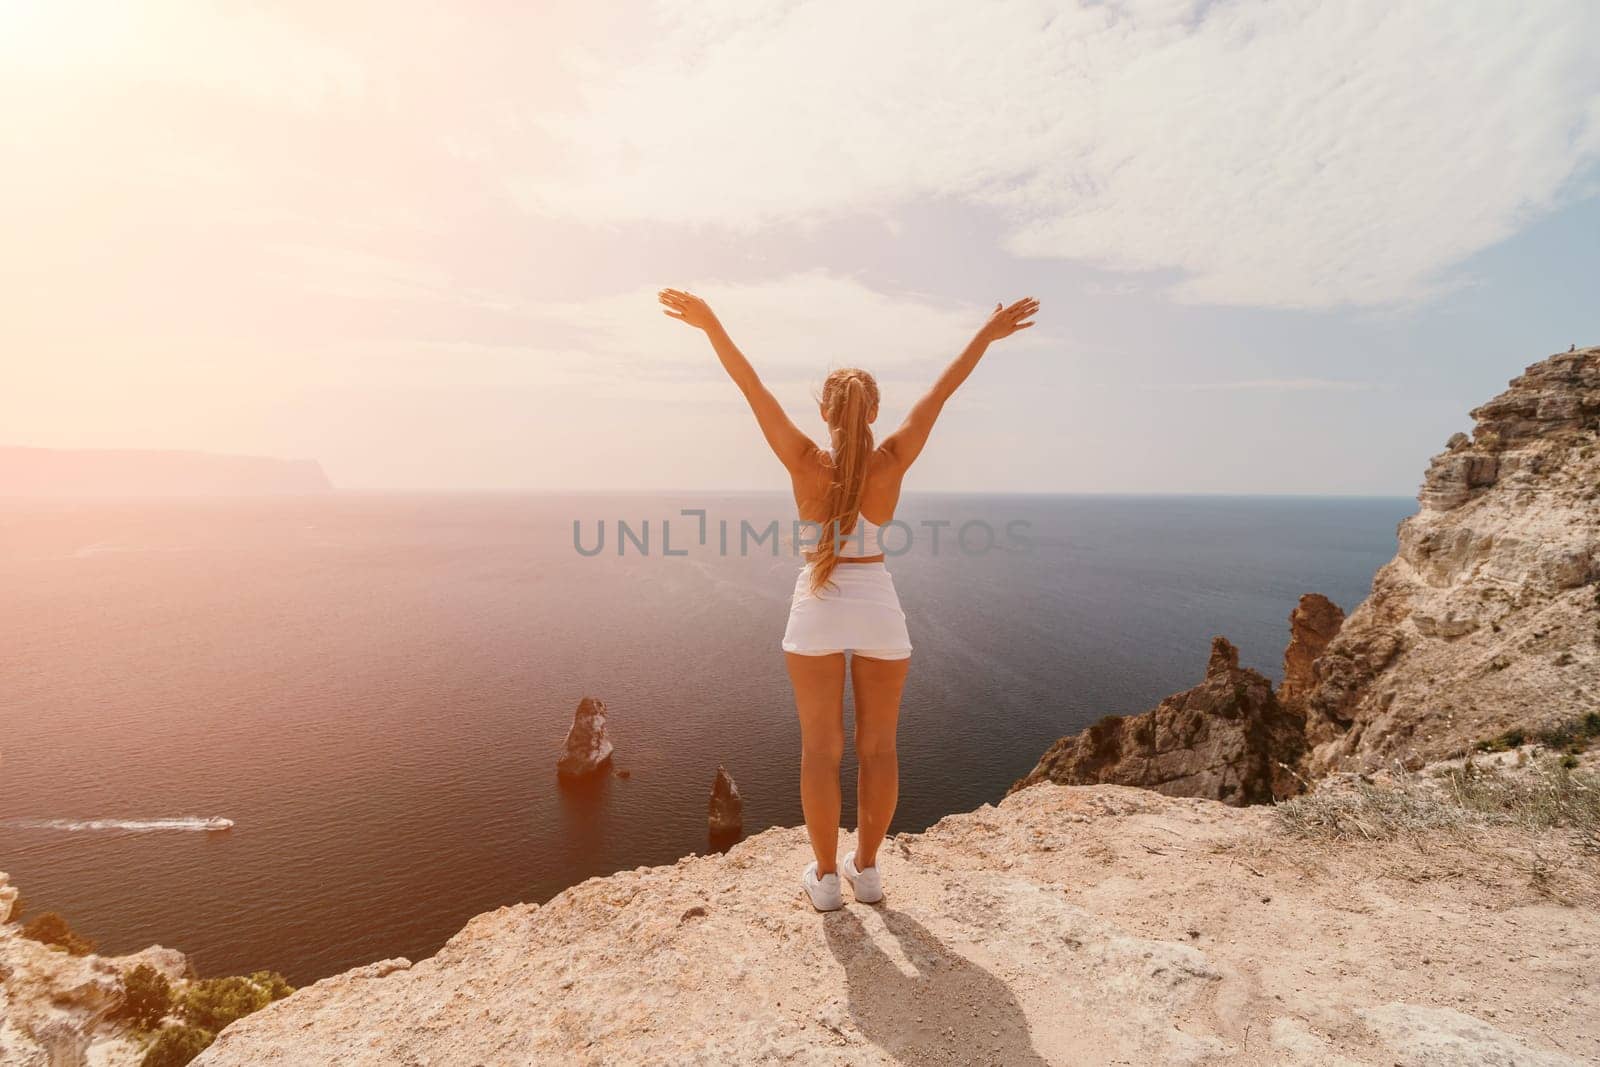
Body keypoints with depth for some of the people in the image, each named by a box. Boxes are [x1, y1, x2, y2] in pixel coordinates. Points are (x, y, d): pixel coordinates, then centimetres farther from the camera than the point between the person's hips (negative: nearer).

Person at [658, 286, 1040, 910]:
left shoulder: (806, 463, -9)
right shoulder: (892, 463, -7)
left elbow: (751, 387, -9)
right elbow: (941, 391, -1)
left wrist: (710, 324, -7)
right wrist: (987, 334, 7)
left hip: (818, 608, -1)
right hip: (878, 606, 1)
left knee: (821, 749, 8)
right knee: (877, 748, 14)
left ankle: (825, 877, 19)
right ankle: (866, 869, 25)